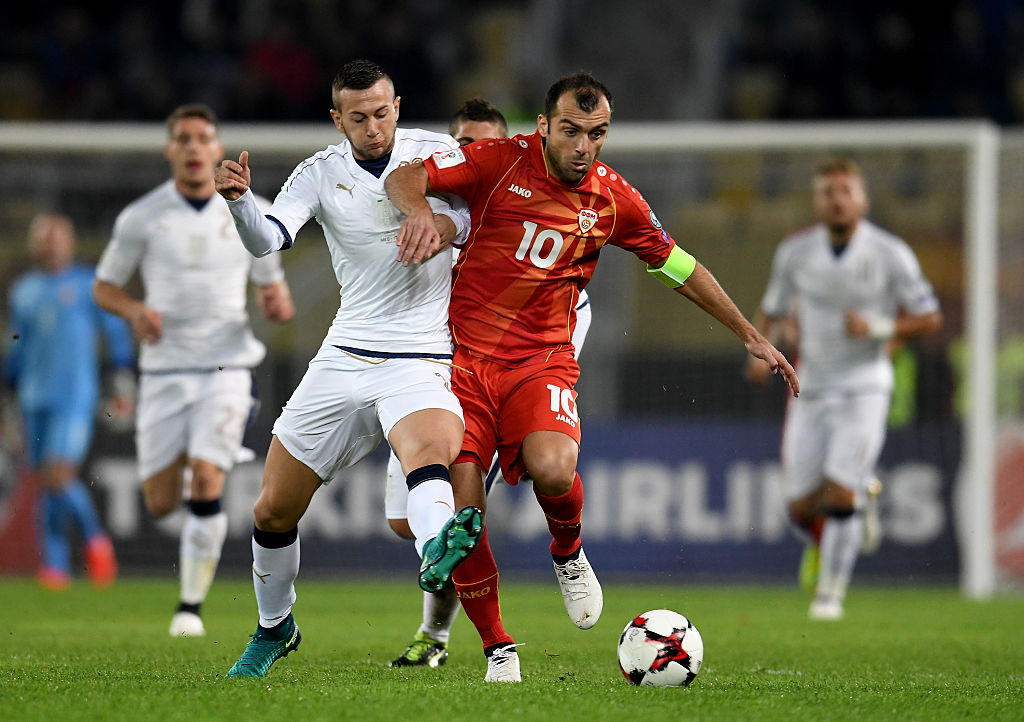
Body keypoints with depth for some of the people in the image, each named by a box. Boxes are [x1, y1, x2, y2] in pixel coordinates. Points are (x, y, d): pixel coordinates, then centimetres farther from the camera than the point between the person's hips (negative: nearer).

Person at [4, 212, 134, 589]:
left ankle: (94, 539, 6)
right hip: (35, 399, 4)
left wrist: (123, 381, -3)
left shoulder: (89, 284, 1)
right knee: (45, 483, 2)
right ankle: (55, 565, 6)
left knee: (58, 476, -16)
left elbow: (116, 332, 4)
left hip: (76, 397, -4)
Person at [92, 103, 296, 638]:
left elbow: (271, 285, 13)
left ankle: (192, 605, -4)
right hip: (164, 369, 1)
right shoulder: (141, 217, 0)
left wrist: (277, 304, -11)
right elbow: (104, 287, 8)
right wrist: (135, 311, -14)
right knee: (160, 503, 0)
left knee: (206, 487, -17)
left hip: (225, 368, -1)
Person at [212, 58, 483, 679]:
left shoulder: (437, 152, -1)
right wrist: (239, 200, -34)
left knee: (431, 447, -39)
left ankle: (438, 553, -70)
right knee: (274, 512, 8)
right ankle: (275, 628, 34)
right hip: (345, 355, 3)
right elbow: (266, 241, -12)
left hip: (422, 360, -3)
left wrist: (449, 224, -19)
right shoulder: (321, 174, 1)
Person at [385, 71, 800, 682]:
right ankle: (498, 649, 7)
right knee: (459, 510, -13)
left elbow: (682, 269, 16)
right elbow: (402, 178, -10)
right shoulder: (500, 162, -5)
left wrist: (752, 337, 19)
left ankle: (568, 553, 7)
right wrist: (418, 211, -34)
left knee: (553, 471, -29)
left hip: (541, 361, 1)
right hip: (463, 355, -1)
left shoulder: (614, 200, 3)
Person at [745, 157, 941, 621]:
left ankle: (831, 591, 6)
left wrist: (877, 327, -19)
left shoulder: (889, 254, -8)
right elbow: (771, 311, 12)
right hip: (811, 391, 3)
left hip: (864, 389, -3)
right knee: (801, 510, -1)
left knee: (839, 495, -14)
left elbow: (930, 318, -3)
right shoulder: (795, 252, 0)